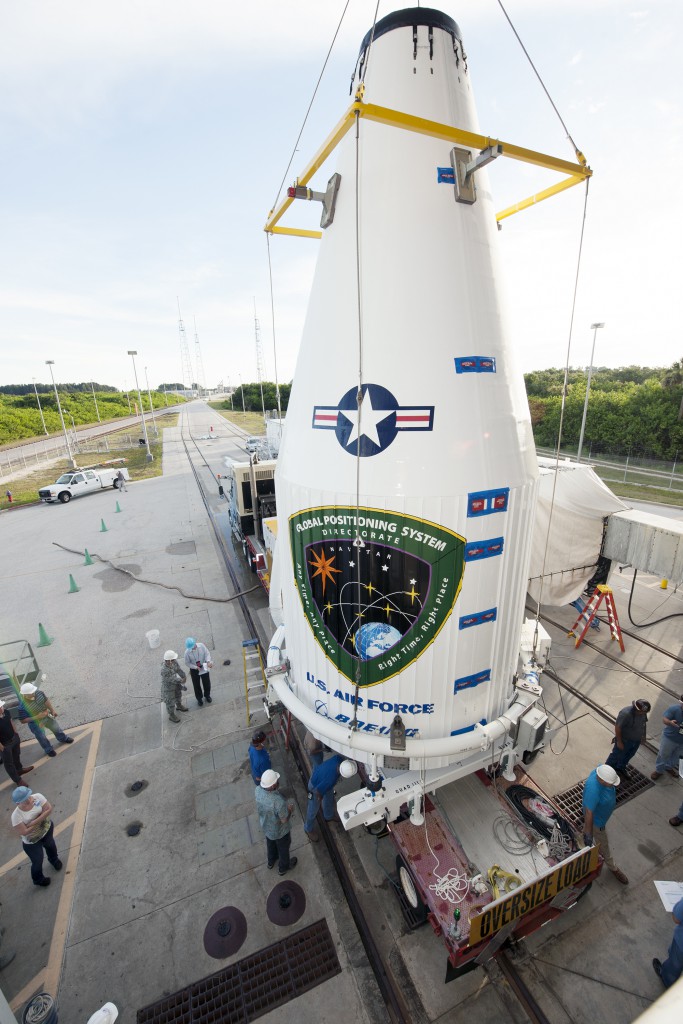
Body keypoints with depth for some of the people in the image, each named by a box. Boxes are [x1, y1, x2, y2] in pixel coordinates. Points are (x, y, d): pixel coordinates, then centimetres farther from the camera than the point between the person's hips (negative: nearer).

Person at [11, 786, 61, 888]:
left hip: (47, 829, 3)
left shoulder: (37, 797, -27)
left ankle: (54, 859, 64)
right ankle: (38, 879, 50)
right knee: (37, 862, 17)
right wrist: (39, 821, -23)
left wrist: (34, 822, -30)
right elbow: (24, 832, -29)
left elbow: (49, 809, -24)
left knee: (50, 846, 31)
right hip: (32, 842, -3)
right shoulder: (16, 815, -32)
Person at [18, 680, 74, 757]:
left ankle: (63, 738, 58)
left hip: (47, 716, 5)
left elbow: (46, 700, -5)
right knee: (42, 737, 21)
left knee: (56, 728, 27)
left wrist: (52, 710, -9)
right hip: (36, 724, -5)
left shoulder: (39, 693, -24)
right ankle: (49, 750, 50)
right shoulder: (22, 706, -36)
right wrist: (37, 717, -32)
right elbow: (23, 720, -25)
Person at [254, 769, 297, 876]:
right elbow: (284, 820, -27)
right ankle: (283, 867, 55)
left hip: (266, 826, 5)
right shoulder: (279, 802, -46)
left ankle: (271, 861, 62)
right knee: (283, 848, 28)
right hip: (279, 830, -4)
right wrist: (290, 810, -10)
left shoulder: (258, 790, -30)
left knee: (270, 843, 35)